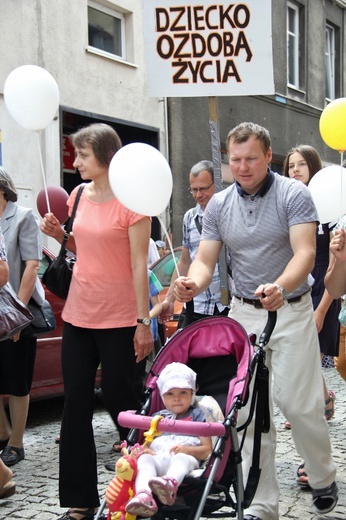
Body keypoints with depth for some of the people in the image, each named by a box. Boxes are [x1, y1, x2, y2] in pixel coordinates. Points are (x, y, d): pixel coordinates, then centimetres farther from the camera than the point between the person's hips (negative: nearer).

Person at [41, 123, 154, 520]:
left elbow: (139, 264, -12)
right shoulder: (79, 195, 9)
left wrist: (144, 321, -14)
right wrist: (59, 234, 2)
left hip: (118, 318, -6)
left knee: (119, 401, 3)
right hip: (78, 313, 6)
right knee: (75, 405, 7)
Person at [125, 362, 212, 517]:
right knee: (144, 459, -30)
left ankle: (170, 483, -71)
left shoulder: (197, 416, 19)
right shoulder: (158, 417, 31)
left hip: (186, 457, -3)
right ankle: (143, 495, -57)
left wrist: (188, 449, -12)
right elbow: (146, 441, 24)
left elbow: (207, 450, 8)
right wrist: (145, 449, -2)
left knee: (181, 458, -37)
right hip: (158, 458, 3)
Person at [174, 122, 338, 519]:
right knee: (249, 410, 2)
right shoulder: (218, 205, 4)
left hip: (291, 311, -3)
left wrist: (279, 287, -39)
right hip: (243, 313, 4)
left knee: (299, 404, -3)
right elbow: (205, 259, 2)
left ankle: (323, 478, 26)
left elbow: (305, 252, -19)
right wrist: (194, 284, -22)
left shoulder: (293, 194, -8)